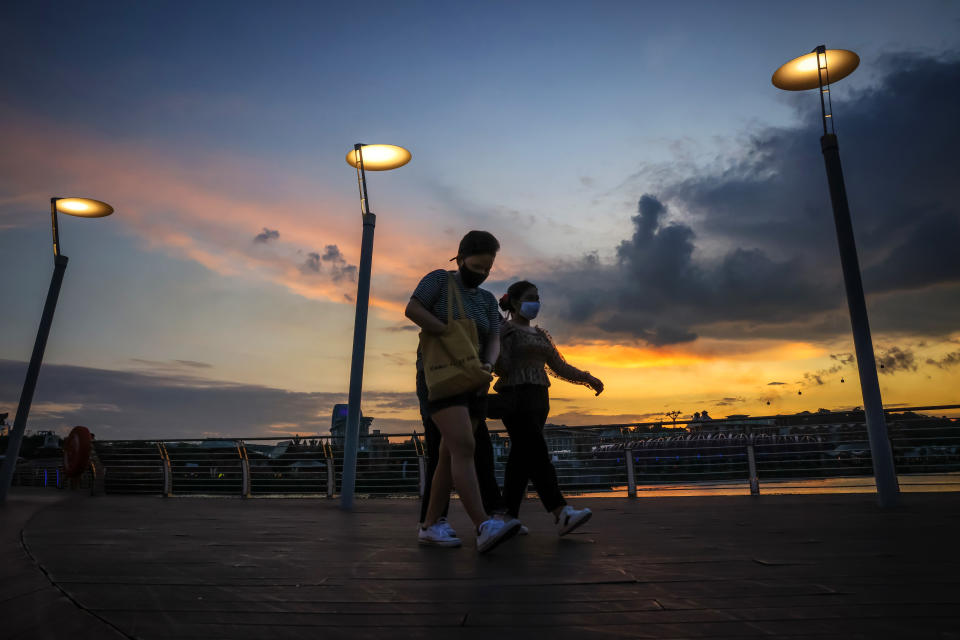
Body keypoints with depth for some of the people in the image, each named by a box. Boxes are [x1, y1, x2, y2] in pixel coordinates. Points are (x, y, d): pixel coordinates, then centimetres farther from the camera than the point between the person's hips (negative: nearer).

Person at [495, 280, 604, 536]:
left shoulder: (540, 335, 21)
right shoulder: (504, 330, 0)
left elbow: (559, 366, 17)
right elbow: (502, 367, -9)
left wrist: (588, 378, 7)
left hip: (538, 399, 7)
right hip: (515, 397, -7)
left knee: (522, 457, 4)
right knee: (537, 453, -16)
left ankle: (509, 517, 8)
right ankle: (562, 514, -25)